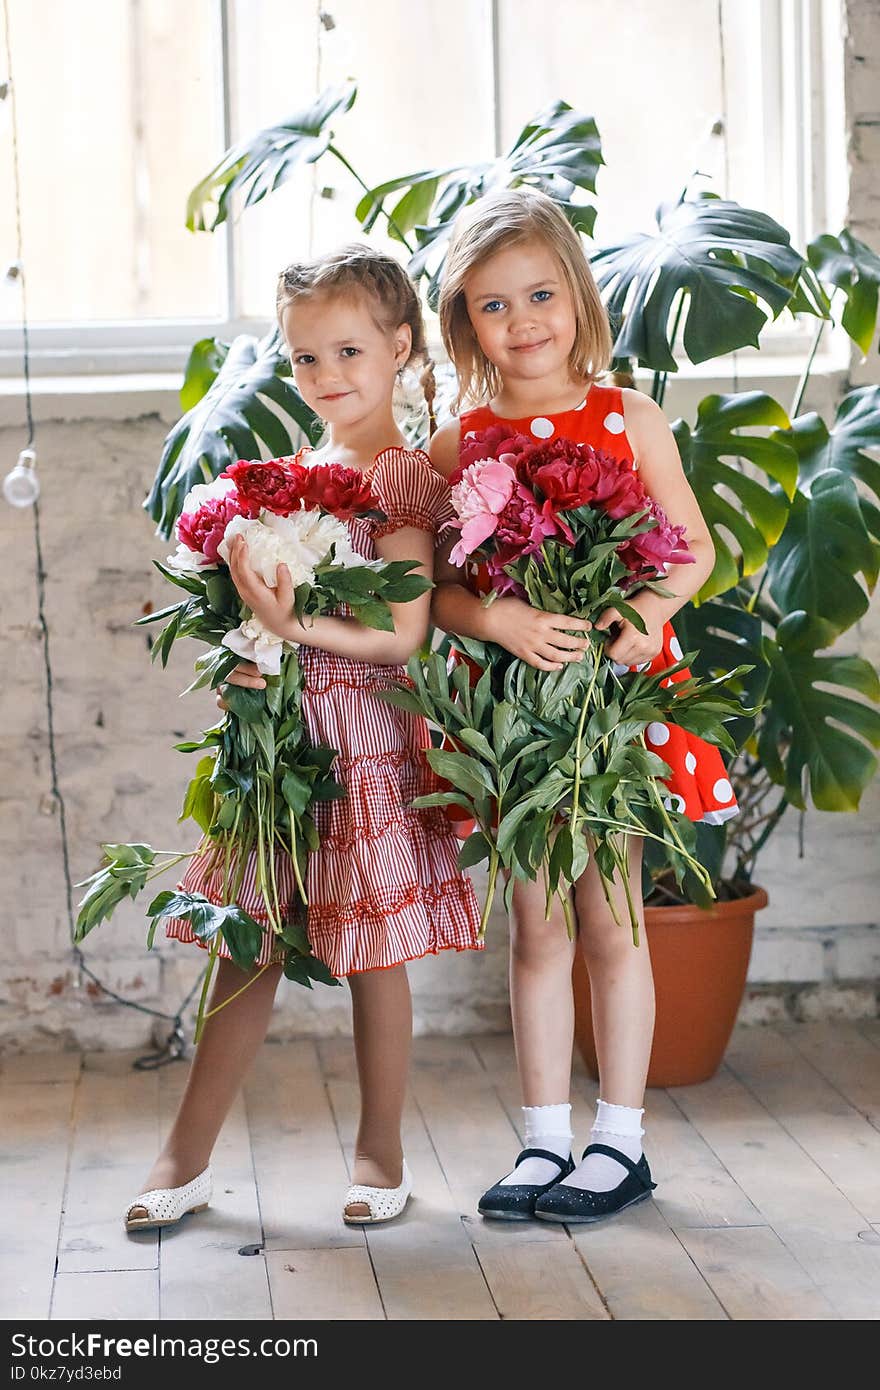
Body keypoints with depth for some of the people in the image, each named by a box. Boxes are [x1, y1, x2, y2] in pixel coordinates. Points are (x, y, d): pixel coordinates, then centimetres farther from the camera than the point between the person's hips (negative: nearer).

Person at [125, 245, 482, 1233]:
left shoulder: (407, 479, -8)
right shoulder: (290, 471, 11)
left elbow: (402, 635, -15)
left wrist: (297, 627, -25)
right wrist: (239, 655, -4)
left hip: (365, 741, -5)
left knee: (373, 951, 5)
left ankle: (380, 1153, 20)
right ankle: (187, 1158, 16)